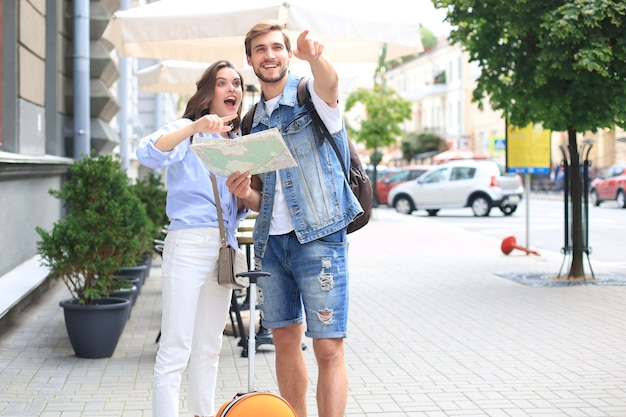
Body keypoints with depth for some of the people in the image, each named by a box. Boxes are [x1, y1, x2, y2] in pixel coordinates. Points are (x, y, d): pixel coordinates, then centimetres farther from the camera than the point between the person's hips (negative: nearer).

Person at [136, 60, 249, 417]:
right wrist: (195, 127, -35)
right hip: (190, 241, -7)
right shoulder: (188, 132, -1)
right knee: (176, 348, -10)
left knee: (209, 347, 14)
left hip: (225, 246, 7)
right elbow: (148, 153, -23)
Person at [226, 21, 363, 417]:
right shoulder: (253, 122, 15)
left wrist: (315, 58, -54)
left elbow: (330, 84, -30)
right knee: (285, 340, 11)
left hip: (319, 239, -6)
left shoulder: (311, 95, -3)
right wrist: (244, 193, -5)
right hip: (270, 243, 6)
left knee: (328, 348, -6)